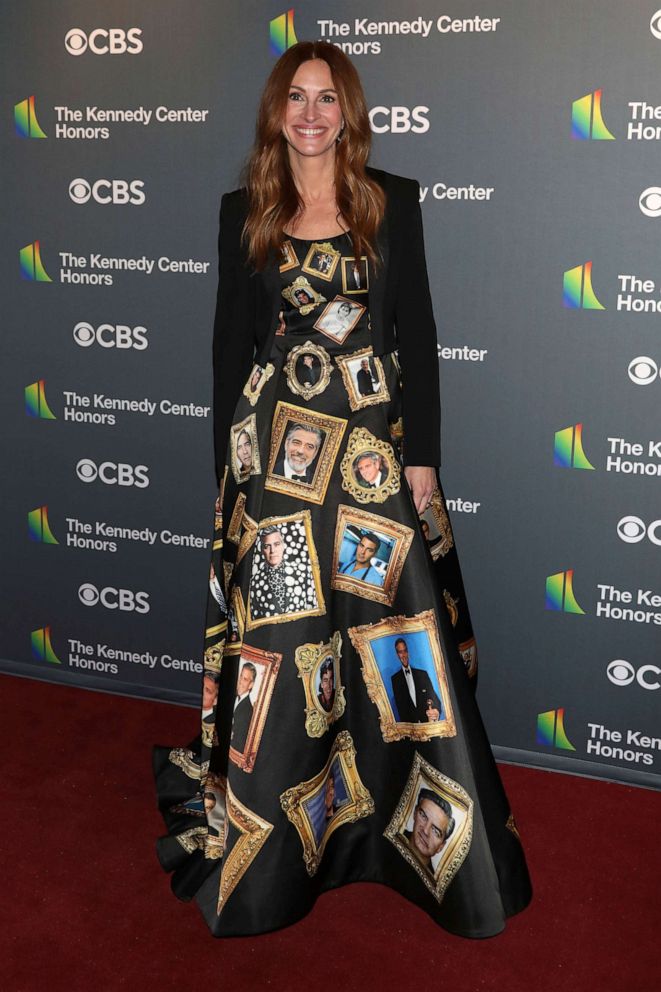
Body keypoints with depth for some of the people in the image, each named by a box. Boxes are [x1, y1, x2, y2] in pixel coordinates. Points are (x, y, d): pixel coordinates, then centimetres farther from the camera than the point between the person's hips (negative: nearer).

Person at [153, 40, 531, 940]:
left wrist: (423, 453, -3)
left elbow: (418, 333, 2)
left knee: (394, 633, 2)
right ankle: (271, 839, 23)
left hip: (375, 437, 0)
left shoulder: (393, 201, 5)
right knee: (281, 644, 4)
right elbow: (230, 342, 7)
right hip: (277, 439, 0)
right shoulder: (244, 211, 7)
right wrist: (231, 464, 4)